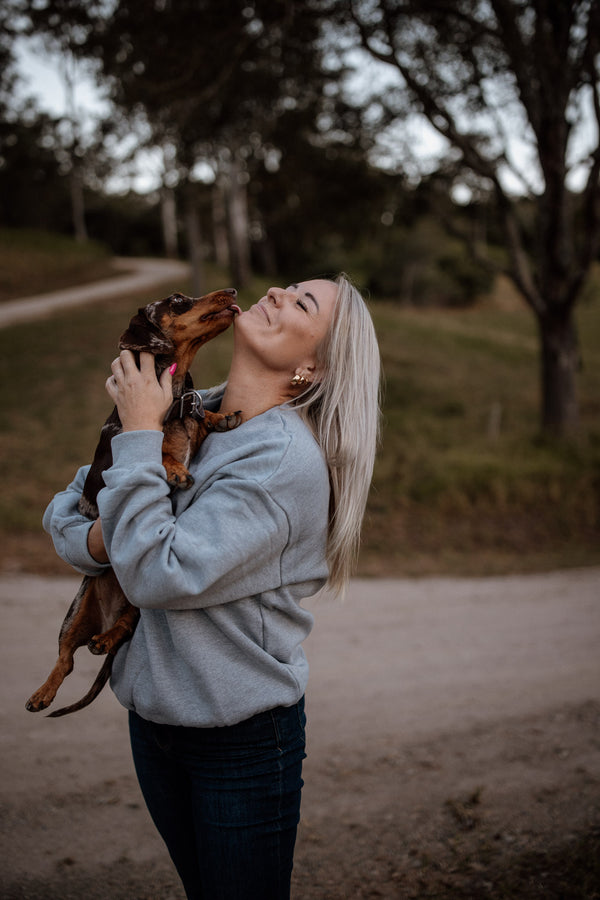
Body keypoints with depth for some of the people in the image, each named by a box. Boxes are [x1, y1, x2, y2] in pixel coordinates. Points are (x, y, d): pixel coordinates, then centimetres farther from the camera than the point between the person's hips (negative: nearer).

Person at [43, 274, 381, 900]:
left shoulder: (286, 459, -22)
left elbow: (159, 574, -28)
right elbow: (66, 506, 9)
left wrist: (140, 434, -21)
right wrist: (97, 538, -15)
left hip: (244, 737, -6)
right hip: (152, 719, 7)